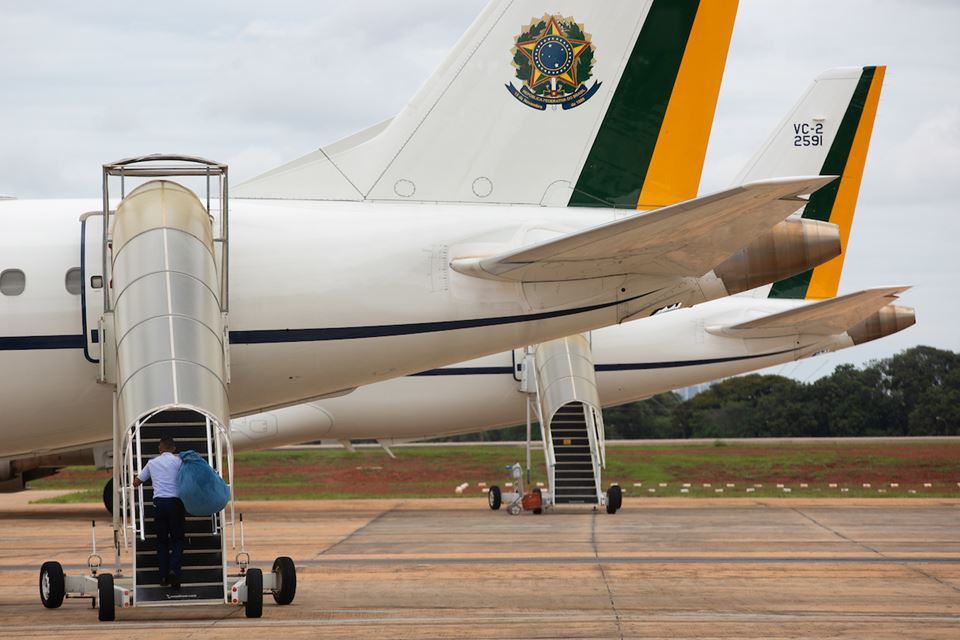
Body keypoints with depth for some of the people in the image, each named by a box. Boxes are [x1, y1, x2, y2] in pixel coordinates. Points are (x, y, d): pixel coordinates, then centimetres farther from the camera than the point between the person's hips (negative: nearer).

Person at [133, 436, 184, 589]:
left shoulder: (152, 463, 13)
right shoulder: (178, 461, 3)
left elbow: (136, 482, 20)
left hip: (159, 502, 2)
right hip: (175, 502, -2)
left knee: (162, 540, 11)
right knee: (177, 539, 7)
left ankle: (163, 576, 5)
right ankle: (174, 570, -14)